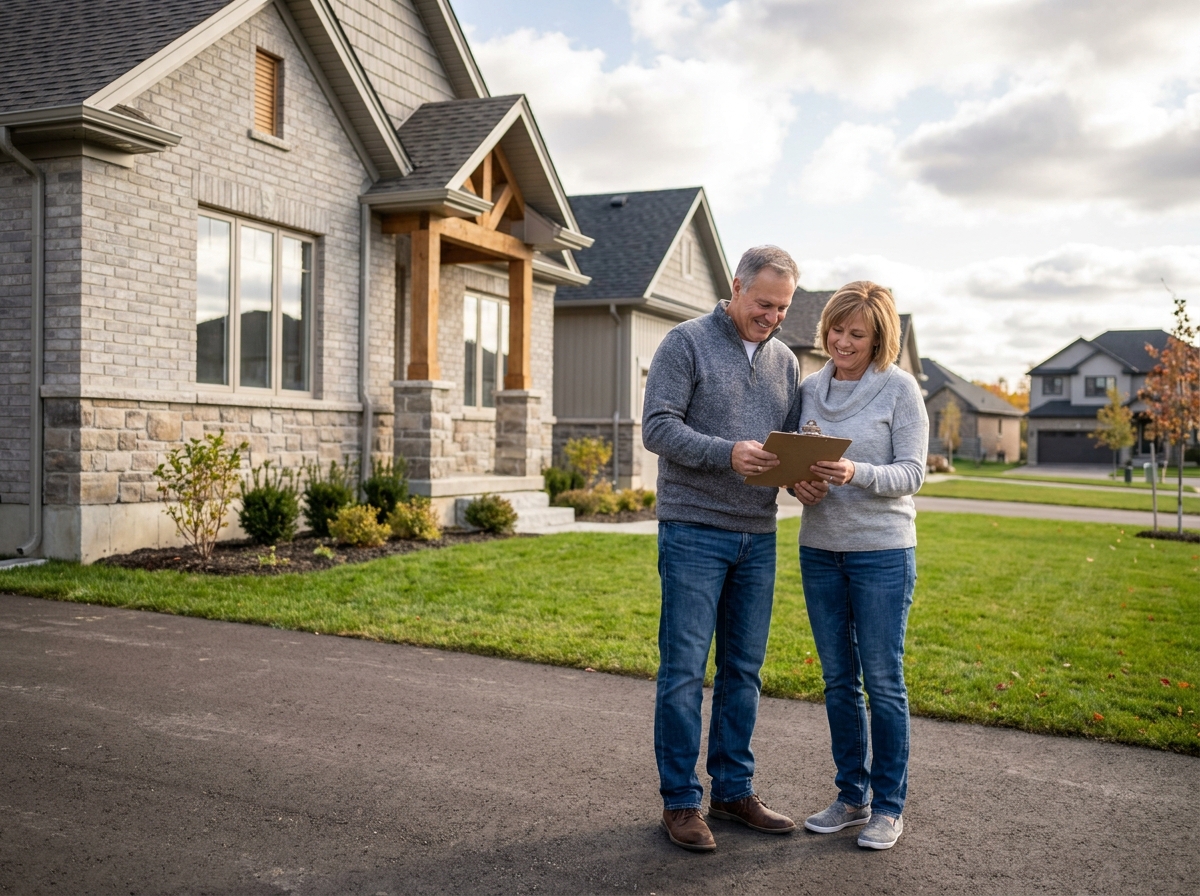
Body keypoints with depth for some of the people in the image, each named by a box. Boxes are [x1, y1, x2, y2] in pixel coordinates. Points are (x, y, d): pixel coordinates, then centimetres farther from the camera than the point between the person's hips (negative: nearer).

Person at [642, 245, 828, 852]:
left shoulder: (784, 360, 14)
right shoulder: (687, 343, -3)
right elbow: (657, 426, -11)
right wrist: (727, 453, -24)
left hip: (758, 537, 6)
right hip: (694, 533, -6)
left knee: (744, 670, 12)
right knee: (684, 670, -1)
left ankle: (733, 790, 24)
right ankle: (680, 801, 10)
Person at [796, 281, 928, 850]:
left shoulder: (900, 389, -5)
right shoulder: (809, 388, 8)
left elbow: (912, 473, -10)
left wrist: (857, 474, -27)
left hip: (882, 551, -4)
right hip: (819, 548, 5)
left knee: (883, 682, 2)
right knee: (839, 681, 11)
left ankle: (889, 805, 17)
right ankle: (852, 796, 25)